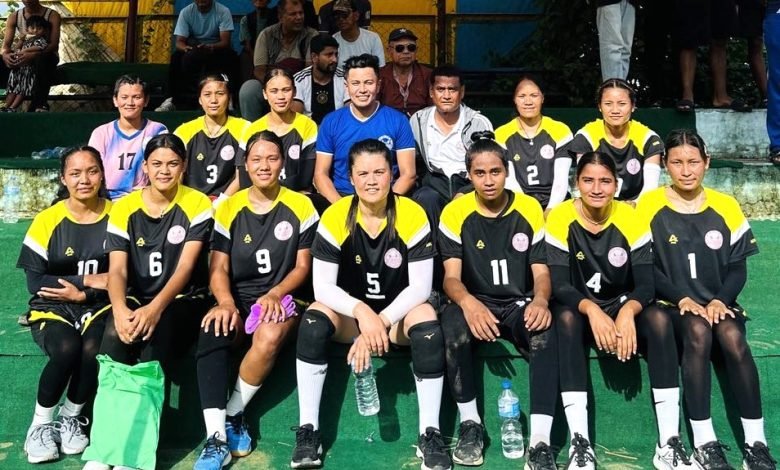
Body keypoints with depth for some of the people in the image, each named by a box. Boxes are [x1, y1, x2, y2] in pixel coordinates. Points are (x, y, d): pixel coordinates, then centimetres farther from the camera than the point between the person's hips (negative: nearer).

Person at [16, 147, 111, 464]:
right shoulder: (47, 221, -4)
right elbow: (35, 282, -6)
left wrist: (81, 294, -16)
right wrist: (88, 279, -15)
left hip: (98, 306, 1)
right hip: (52, 308, 0)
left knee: (93, 349, -30)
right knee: (67, 349, -31)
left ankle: (71, 417, -1)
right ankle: (41, 423, -5)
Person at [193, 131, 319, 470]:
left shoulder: (300, 206, 2)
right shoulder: (228, 209, 6)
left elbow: (302, 266, 2)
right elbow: (219, 268, 1)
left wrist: (274, 294, -17)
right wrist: (226, 303, -20)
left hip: (282, 298, -1)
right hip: (238, 299, 2)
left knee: (270, 336, -36)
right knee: (212, 330, -33)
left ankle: (233, 415, -14)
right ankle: (217, 436, -32)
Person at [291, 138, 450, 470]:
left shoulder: (413, 216, -15)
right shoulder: (335, 218, -14)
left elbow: (420, 287, -17)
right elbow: (323, 286, -17)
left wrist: (381, 321, -29)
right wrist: (361, 312, -35)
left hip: (399, 313, -1)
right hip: (349, 313, 1)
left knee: (427, 320, -31)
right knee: (313, 319, -28)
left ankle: (430, 435, -20)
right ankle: (307, 430, -19)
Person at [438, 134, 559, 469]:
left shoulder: (529, 209, 1)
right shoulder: (455, 213, -3)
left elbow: (541, 271, 0)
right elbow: (451, 277, -10)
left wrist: (540, 300, -24)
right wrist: (468, 302, -34)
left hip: (520, 305, 1)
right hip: (476, 304, -1)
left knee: (545, 333, -33)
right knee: (451, 324, -35)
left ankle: (540, 441, -29)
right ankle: (470, 424, -17)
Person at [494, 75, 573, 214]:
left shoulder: (560, 131, 6)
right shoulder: (502, 135, 5)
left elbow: (561, 179, -2)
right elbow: (509, 182, -3)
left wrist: (550, 211, -17)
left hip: (555, 206, 1)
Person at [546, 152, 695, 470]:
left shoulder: (631, 218, -8)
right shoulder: (560, 218, -12)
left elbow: (646, 284, -13)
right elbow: (559, 285, -18)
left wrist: (627, 313, -35)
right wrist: (592, 310, -38)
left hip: (623, 306, 2)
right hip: (582, 309, -1)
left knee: (659, 319, -29)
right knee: (566, 319, -35)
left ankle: (669, 443, -28)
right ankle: (580, 442, -37)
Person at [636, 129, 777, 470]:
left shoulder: (726, 207, 7)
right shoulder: (649, 206, 0)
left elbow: (738, 266, 6)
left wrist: (720, 300, -13)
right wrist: (682, 298, -16)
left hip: (718, 303, 2)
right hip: (671, 304, -2)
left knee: (733, 337, -31)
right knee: (698, 331, -34)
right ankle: (704, 442, -29)